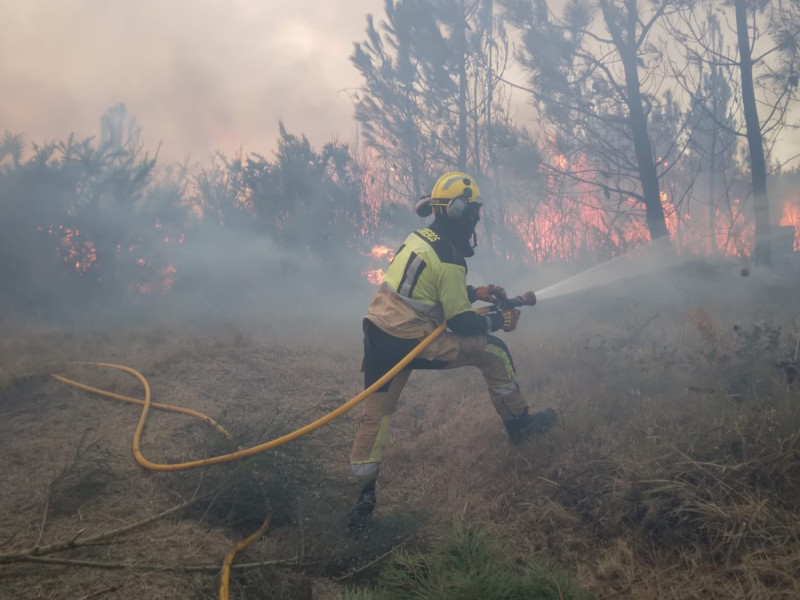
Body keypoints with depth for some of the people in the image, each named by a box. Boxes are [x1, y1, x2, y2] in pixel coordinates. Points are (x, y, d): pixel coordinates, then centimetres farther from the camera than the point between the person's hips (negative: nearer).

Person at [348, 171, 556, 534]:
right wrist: (498, 321, 3)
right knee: (492, 351, 9)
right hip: (411, 343, -8)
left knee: (375, 415, 12)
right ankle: (518, 423, 23)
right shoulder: (448, 257, -14)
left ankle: (364, 497, 13)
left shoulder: (420, 238, 12)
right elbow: (460, 323, -12)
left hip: (377, 336, 8)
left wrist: (478, 292, 20)